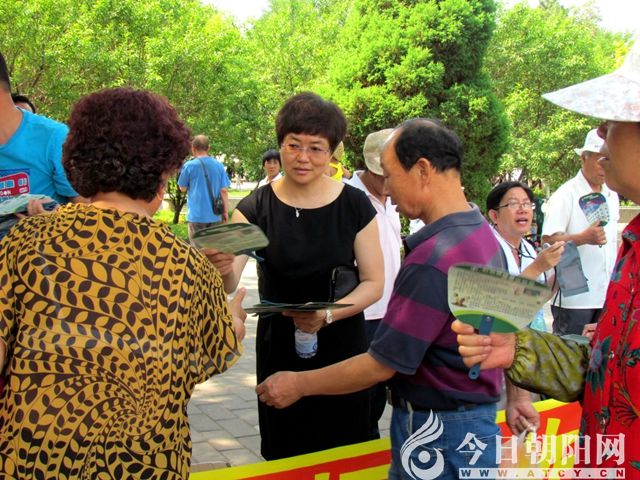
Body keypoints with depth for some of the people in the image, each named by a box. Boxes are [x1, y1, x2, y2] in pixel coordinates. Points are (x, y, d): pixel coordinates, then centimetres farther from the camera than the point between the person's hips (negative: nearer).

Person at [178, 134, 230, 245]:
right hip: (214, 215, 3)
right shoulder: (219, 165, 2)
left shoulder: (189, 166, -6)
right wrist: (225, 211, 7)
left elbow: (183, 188, 5)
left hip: (196, 215, -3)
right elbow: (224, 191, 0)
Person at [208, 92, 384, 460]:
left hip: (343, 350, 0)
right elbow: (230, 282, -17)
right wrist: (221, 268, -40)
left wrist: (329, 314, -21)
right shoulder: (256, 207, -6)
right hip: (280, 352, 0)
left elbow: (374, 283, -3)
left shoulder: (355, 205, -5)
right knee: (286, 456, 11)